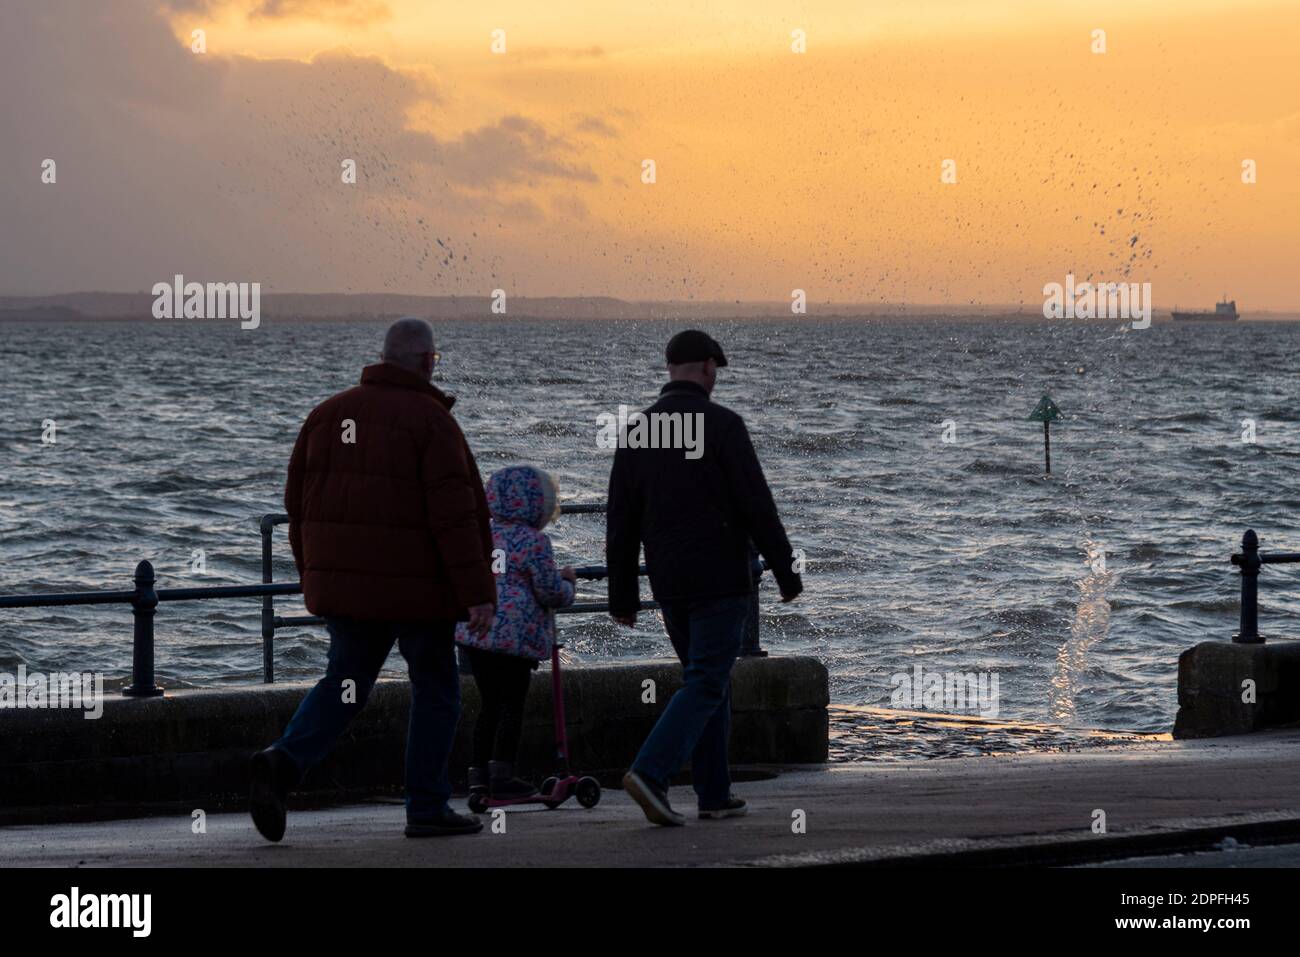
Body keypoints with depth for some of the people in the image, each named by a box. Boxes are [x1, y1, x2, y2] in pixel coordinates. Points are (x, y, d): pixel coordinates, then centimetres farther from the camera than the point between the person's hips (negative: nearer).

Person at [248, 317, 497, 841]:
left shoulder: (329, 413, 8)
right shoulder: (429, 420, -10)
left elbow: (299, 501, 12)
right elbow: (455, 513, -15)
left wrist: (313, 574, 22)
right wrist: (477, 591, -13)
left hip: (343, 581, 5)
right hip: (414, 583, -5)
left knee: (345, 681, 12)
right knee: (435, 689, 9)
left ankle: (285, 760, -12)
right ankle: (426, 807, 9)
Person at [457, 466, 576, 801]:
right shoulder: (533, 541, -9)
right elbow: (551, 592, -10)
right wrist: (567, 584, 15)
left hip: (474, 632, 7)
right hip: (515, 634, -7)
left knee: (490, 704, 14)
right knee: (512, 705, -1)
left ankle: (479, 772, 15)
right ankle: (502, 775, -4)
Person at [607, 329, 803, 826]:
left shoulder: (636, 432, 6)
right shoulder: (722, 425, -10)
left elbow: (621, 522, 8)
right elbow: (757, 506, -12)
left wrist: (622, 596, 13)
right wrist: (786, 573, -3)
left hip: (669, 587, 6)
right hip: (720, 580, -6)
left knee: (707, 679, 16)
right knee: (706, 685, -6)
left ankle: (715, 794, 16)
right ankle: (650, 773, -22)